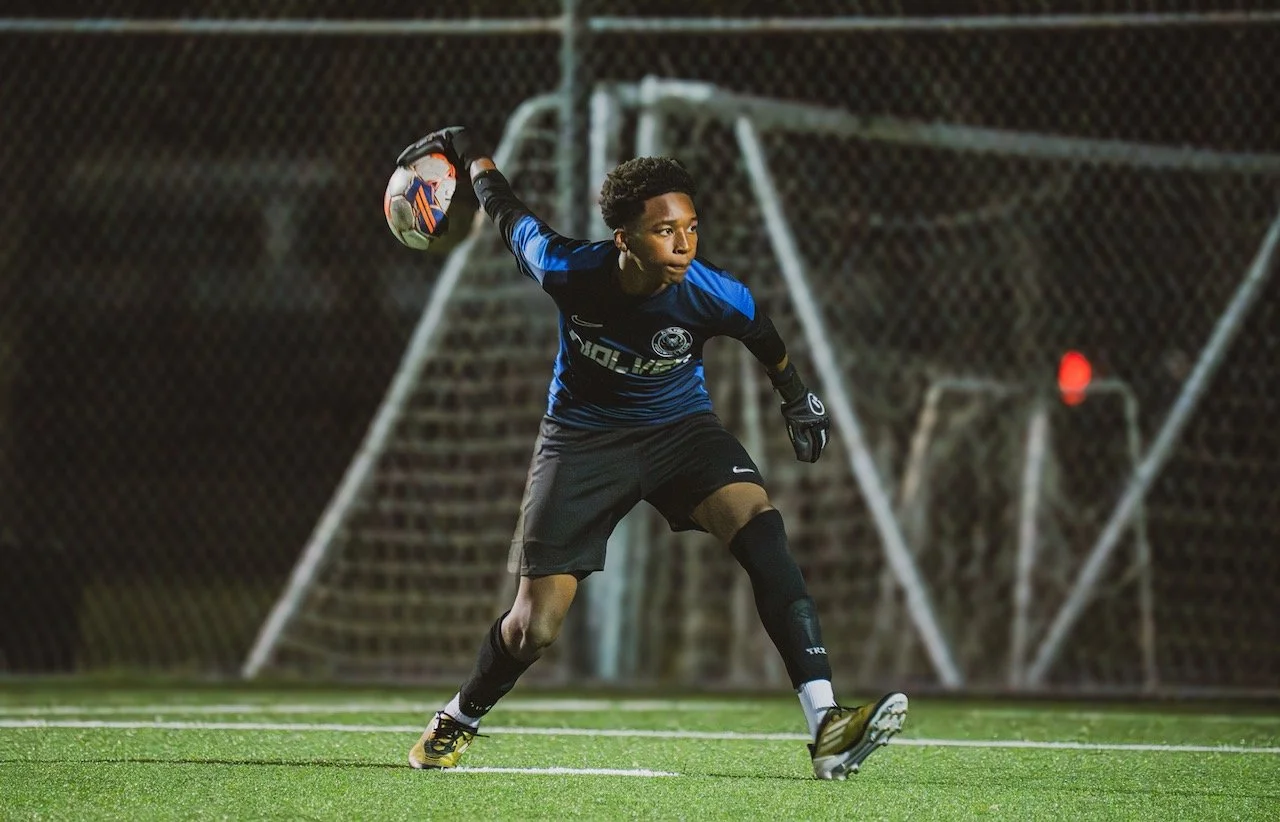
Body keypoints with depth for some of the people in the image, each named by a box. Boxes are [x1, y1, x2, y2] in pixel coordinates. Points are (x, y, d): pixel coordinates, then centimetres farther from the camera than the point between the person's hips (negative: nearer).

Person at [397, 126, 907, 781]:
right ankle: (457, 721, 31)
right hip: (582, 437, 0)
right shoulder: (567, 271, -26)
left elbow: (765, 341, 1)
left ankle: (826, 728, -37)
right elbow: (506, 211, -4)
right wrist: (465, 148, 12)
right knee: (533, 628, -3)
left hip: (679, 427, 0)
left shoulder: (714, 296, -24)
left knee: (759, 525, -29)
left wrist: (798, 401, 18)